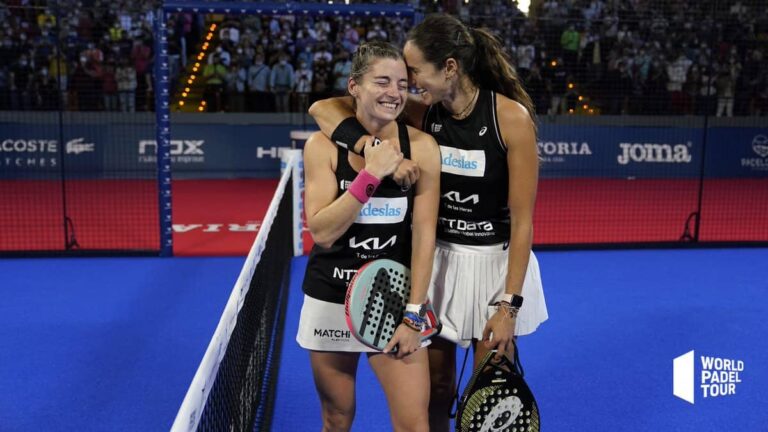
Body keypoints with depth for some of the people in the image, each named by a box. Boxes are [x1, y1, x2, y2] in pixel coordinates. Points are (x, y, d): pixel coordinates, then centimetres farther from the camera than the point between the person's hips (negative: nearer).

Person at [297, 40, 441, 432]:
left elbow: (424, 235, -6)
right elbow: (321, 232, -14)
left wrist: (413, 312, -9)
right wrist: (370, 174, -21)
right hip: (330, 300, 1)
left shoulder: (422, 146, -6)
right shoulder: (323, 145, -6)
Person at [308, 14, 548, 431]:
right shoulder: (420, 113, -9)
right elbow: (323, 108, -14)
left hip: (495, 261, -3)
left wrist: (509, 304, -18)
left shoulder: (510, 116, -18)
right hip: (435, 259, 3)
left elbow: (522, 220, -16)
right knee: (434, 389, 13)